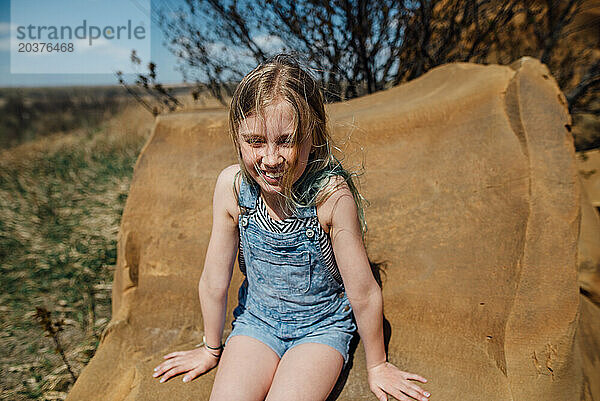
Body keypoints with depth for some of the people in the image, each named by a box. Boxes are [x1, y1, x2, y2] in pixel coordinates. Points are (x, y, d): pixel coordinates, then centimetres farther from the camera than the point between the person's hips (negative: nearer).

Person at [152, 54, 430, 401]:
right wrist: (212, 349, 8)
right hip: (256, 319, 2)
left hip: (323, 325, -2)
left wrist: (377, 365, -2)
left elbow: (364, 294, -16)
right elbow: (215, 281, -6)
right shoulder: (232, 185, -19)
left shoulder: (331, 193, -28)